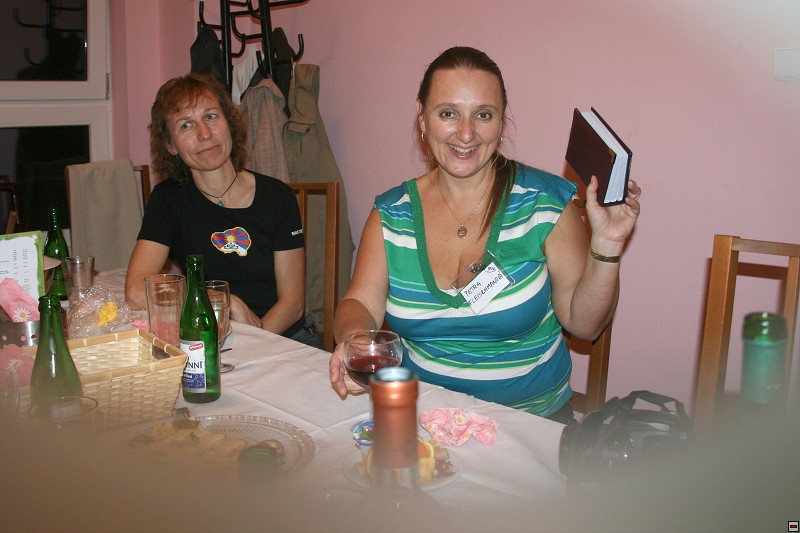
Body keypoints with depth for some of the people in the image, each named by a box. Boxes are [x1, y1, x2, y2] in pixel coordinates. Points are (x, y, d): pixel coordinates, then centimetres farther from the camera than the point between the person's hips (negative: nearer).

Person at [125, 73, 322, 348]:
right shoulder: (169, 199, 1)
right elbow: (137, 292, -13)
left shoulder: (277, 196, 2)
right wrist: (230, 302, -14)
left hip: (285, 337, 0)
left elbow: (293, 301, 1)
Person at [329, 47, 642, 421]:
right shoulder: (391, 214, 1)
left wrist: (606, 246, -18)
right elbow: (360, 305, -1)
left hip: (533, 418, -2)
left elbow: (584, 324, -3)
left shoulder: (544, 202, -7)